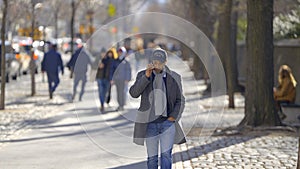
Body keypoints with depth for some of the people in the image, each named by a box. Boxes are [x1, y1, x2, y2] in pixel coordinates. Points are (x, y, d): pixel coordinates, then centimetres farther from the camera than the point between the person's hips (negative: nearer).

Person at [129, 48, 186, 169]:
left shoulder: (174, 78, 2)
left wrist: (173, 117, -8)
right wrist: (146, 76, -21)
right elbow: (134, 93, -14)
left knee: (166, 155, -10)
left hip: (168, 123, -1)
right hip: (150, 124, 1)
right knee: (152, 158, 6)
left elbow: (180, 101, 7)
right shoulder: (143, 75, 1)